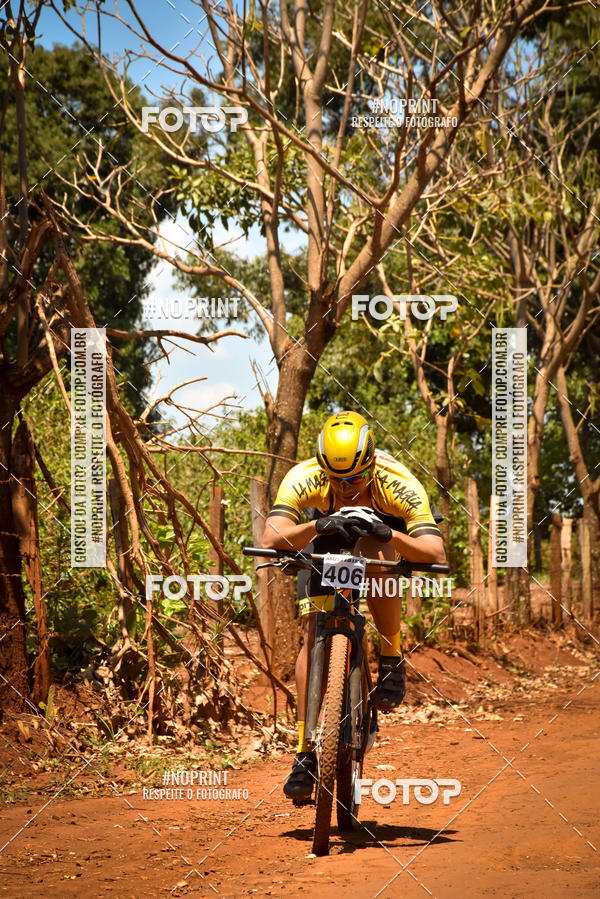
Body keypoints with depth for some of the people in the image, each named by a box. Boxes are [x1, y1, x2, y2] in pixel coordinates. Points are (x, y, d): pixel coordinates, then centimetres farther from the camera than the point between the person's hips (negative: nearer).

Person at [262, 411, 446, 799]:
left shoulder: (399, 484, -37)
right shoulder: (304, 477, -34)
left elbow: (436, 555, -44)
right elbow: (272, 539, -45)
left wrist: (388, 534, -61)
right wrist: (316, 525, -63)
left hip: (384, 528, -1)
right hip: (328, 542, 1)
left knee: (376, 554, -37)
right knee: (313, 633, -14)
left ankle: (392, 661, -17)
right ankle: (305, 753, -10)